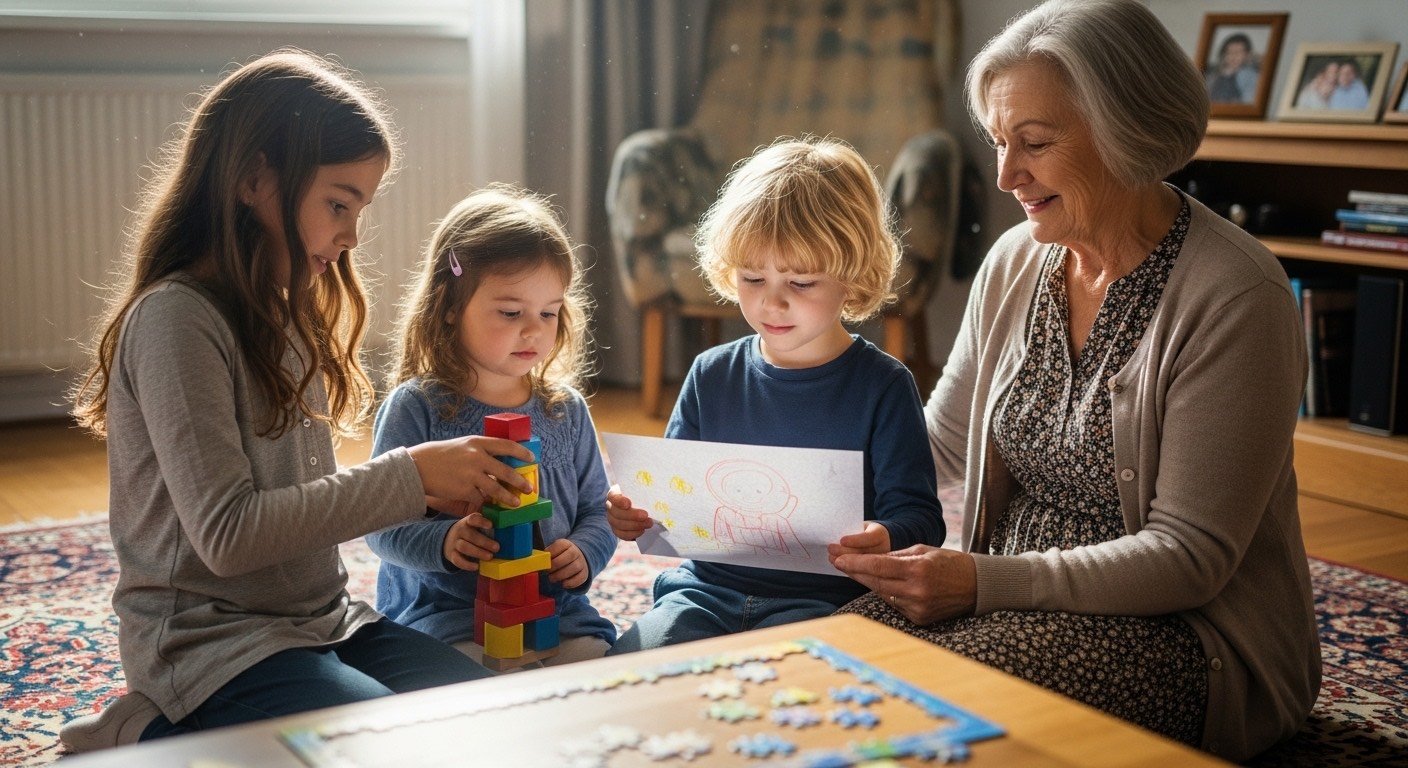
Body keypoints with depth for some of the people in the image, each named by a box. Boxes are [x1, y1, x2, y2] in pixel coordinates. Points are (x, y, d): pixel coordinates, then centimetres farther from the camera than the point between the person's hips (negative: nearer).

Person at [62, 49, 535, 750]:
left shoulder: (284, 315, 12)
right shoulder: (177, 317, -15)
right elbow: (227, 534, -21)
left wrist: (430, 492, -3)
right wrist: (410, 474, -18)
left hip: (323, 621, 8)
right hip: (212, 638, -8)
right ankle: (156, 739, -4)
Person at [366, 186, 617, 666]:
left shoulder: (566, 409, 11)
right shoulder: (416, 407, -3)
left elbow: (596, 509, 16)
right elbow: (381, 522, -6)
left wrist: (585, 553, -5)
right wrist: (441, 542, -25)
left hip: (558, 610, 5)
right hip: (446, 615, -4)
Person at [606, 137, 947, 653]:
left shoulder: (882, 385, -1)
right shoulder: (713, 375, 10)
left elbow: (916, 512, -3)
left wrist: (886, 539, -27)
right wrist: (635, 512, -8)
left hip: (822, 599, -3)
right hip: (708, 586, 4)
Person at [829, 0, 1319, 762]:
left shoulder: (1236, 297, -17)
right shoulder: (1014, 264, 4)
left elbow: (1191, 556, -19)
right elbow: (940, 442, 15)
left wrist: (985, 581, -28)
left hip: (1188, 635, -5)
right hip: (1013, 595, 6)